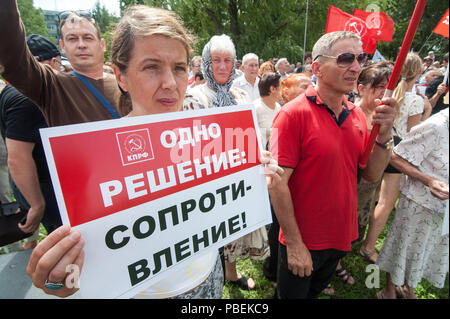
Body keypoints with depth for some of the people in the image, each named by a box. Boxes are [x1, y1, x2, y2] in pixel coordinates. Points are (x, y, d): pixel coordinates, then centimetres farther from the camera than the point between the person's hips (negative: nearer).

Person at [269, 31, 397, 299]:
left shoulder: (357, 115, 0)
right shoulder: (294, 114, -21)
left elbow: (372, 174, 3)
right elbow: (278, 184, -23)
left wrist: (384, 133, -13)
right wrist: (294, 244, -18)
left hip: (342, 237, 6)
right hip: (302, 242, -5)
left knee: (316, 291, 31)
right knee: (292, 294, 21)